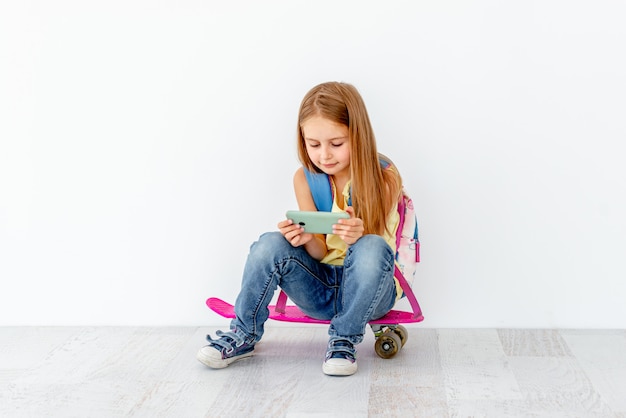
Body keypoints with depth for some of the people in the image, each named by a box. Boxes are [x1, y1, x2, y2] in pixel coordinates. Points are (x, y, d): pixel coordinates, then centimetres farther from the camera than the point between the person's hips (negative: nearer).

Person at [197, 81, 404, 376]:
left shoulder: (384, 177, -12)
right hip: (321, 290, 3)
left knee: (371, 248, -35)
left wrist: (359, 237, -38)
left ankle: (344, 340, -16)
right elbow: (320, 252, -3)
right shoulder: (305, 178, -3)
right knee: (272, 244, -24)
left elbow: (375, 250, -12)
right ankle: (243, 335, -5)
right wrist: (306, 238, -29)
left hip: (366, 289, -3)